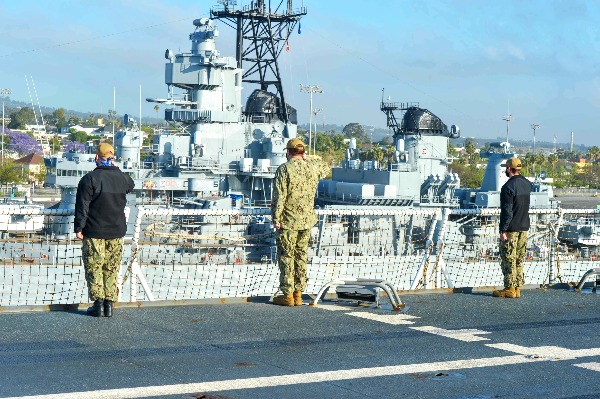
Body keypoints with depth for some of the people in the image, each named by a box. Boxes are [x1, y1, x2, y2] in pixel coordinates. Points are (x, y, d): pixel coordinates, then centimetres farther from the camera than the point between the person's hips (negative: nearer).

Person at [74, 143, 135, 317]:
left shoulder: (90, 179, -11)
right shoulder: (123, 178, 3)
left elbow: (82, 206, -12)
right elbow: (130, 186, 29)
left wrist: (79, 228, -6)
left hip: (94, 232, -4)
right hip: (117, 232, 4)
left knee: (94, 269, 4)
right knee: (112, 269, 10)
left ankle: (98, 303, 1)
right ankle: (109, 304, 10)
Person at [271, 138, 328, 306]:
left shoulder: (284, 169, -12)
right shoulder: (313, 167, 4)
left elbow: (279, 197, -15)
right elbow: (325, 168, 29)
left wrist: (276, 218, -9)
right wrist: (308, 158, 27)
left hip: (288, 222, -5)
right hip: (307, 221, 5)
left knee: (286, 257, 2)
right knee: (301, 257, 12)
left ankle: (288, 295, 3)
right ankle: (298, 294, 15)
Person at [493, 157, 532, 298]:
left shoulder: (508, 187, -16)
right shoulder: (527, 184, 8)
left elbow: (507, 211, -19)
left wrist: (503, 230, -17)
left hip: (511, 228, -8)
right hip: (524, 227, 8)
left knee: (508, 260, -2)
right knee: (519, 260, 12)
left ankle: (509, 289, -1)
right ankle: (517, 288, 14)